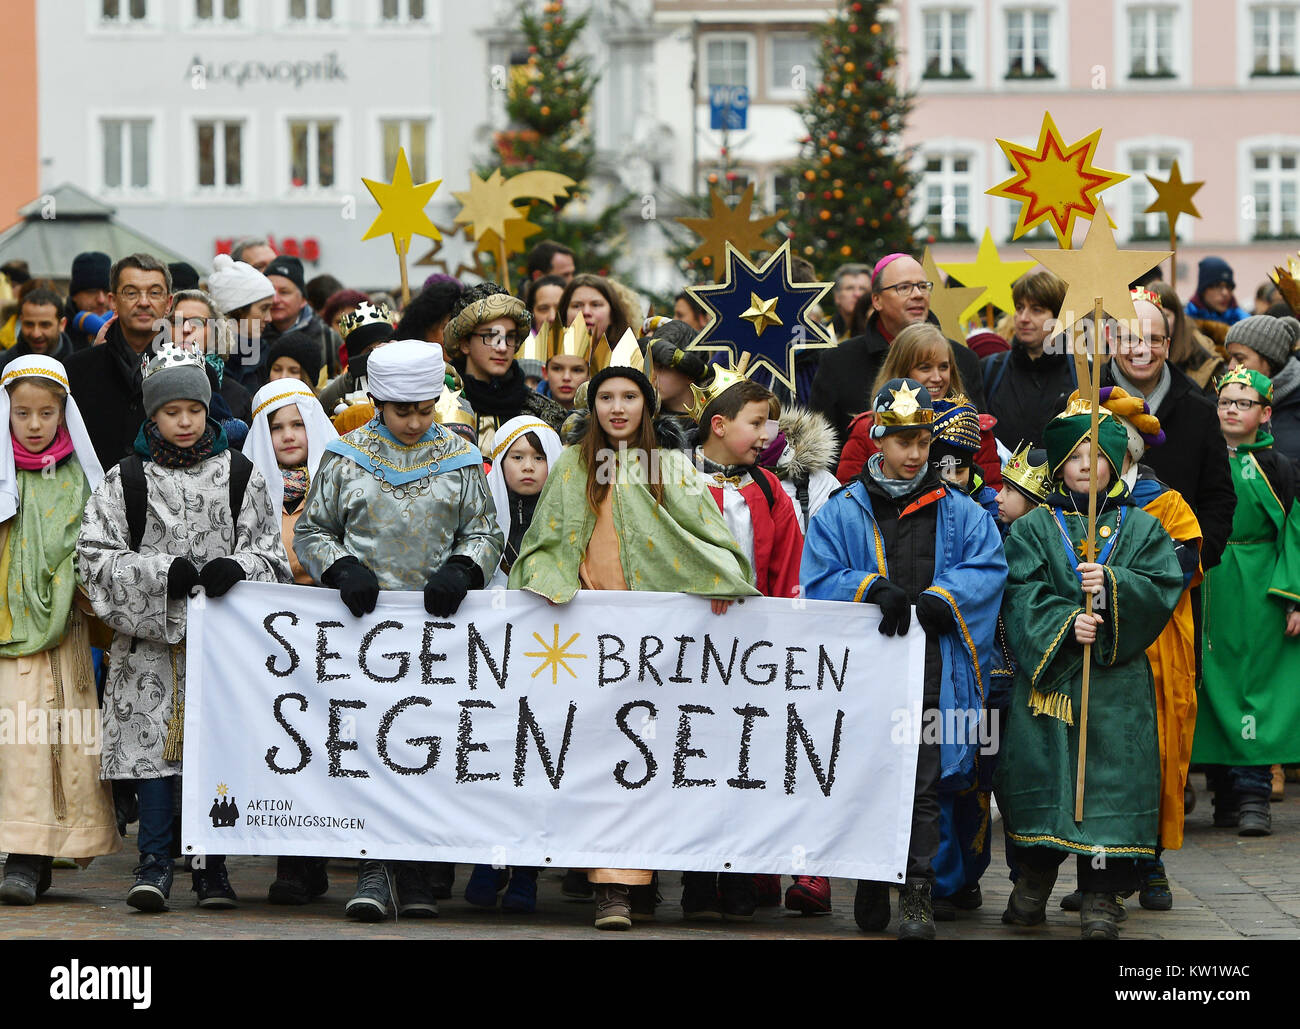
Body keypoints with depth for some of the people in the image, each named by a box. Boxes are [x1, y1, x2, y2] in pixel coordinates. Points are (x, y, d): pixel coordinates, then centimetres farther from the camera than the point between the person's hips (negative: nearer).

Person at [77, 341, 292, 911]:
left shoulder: (239, 475, 7)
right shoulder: (126, 480, 4)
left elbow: (268, 549, 7)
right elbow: (98, 555, -1)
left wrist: (235, 568, -16)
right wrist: (164, 573, -15)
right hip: (152, 636, -1)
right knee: (155, 742, -6)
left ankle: (211, 864, 9)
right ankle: (155, 863, 1)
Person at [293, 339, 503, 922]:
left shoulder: (460, 459, 8)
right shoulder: (346, 458, 6)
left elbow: (484, 533, 13)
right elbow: (311, 531, 10)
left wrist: (461, 570, -8)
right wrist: (343, 569, -9)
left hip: (437, 621, 1)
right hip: (363, 619, -1)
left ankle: (418, 876, 4)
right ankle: (372, 869, -9)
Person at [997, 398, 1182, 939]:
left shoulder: (1141, 528, 9)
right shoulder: (1034, 528, 7)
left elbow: (1163, 586, -1)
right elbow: (1022, 594, -4)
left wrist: (1112, 585, -17)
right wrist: (1064, 622, -18)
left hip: (1117, 677, 0)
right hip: (1047, 672, 0)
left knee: (1111, 775, -5)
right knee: (1040, 772, 1)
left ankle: (1101, 895, 0)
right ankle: (1032, 880, 17)